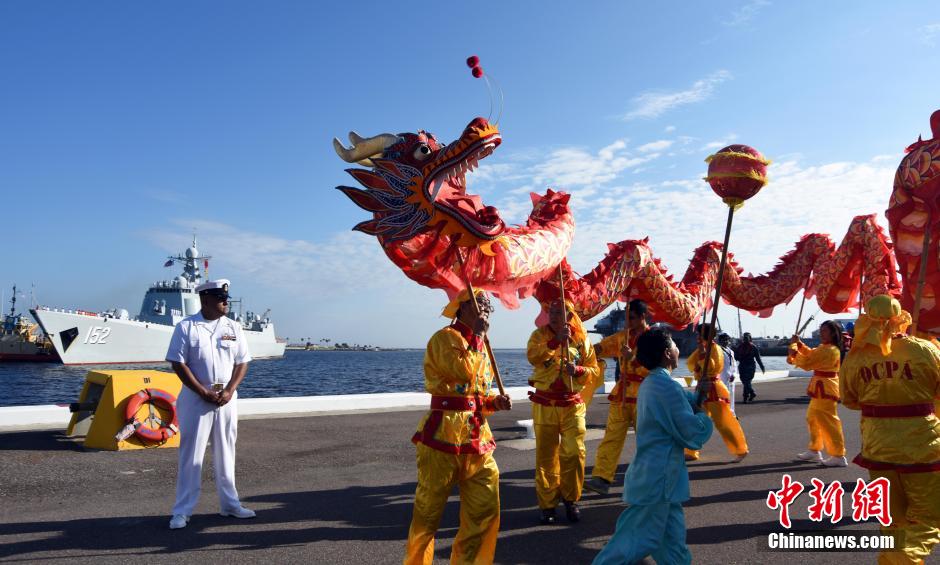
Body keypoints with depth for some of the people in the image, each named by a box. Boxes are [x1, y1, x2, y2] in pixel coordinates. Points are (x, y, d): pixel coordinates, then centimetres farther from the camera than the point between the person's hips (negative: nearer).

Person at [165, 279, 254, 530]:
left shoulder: (233, 327, 6)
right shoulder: (186, 327, -4)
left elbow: (242, 362, 6)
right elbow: (178, 363, -8)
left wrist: (228, 390, -8)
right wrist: (204, 392, -14)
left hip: (227, 399, 4)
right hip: (196, 398, -3)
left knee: (226, 454, 12)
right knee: (191, 455, 2)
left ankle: (230, 504, 22)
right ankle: (182, 511, 10)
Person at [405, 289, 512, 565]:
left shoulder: (480, 344, 18)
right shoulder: (444, 337, -8)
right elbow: (465, 372, -25)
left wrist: (496, 401, 4)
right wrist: (478, 336, -12)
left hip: (478, 437, 8)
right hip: (444, 436, -8)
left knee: (486, 512, 7)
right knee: (428, 514, 4)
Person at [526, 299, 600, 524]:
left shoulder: (580, 338, 3)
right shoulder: (539, 334, -2)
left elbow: (594, 369, 4)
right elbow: (533, 357, -22)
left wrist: (577, 370, -16)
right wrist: (556, 340, -31)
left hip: (572, 405, 1)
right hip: (544, 405, -1)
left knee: (574, 453, 0)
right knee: (546, 456, 5)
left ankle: (570, 499, 21)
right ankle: (547, 504, 18)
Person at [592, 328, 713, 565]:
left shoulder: (651, 383, 10)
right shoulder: (667, 387, -20)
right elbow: (694, 434, -18)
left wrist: (696, 395, 10)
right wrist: (703, 416, 1)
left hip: (652, 474, 10)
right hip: (659, 479, -10)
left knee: (672, 536, 18)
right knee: (639, 539, -2)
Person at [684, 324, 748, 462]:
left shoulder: (715, 348, -13)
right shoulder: (701, 349, 10)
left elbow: (713, 367, -23)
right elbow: (690, 364, 7)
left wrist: (703, 353, -26)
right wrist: (696, 367, -13)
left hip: (714, 389, -8)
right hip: (702, 388, 8)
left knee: (723, 422, -4)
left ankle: (741, 450, 10)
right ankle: (691, 452, 15)